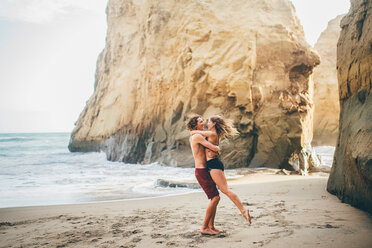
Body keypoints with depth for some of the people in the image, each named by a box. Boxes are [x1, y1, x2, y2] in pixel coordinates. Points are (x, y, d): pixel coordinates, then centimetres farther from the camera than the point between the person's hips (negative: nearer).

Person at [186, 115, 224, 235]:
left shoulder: (193, 137, 18)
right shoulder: (198, 136, -14)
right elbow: (215, 148, -18)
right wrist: (217, 147, 4)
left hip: (204, 171, 10)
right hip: (201, 172, -10)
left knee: (215, 198, 12)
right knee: (215, 197, -12)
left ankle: (211, 226, 16)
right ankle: (204, 227, -7)